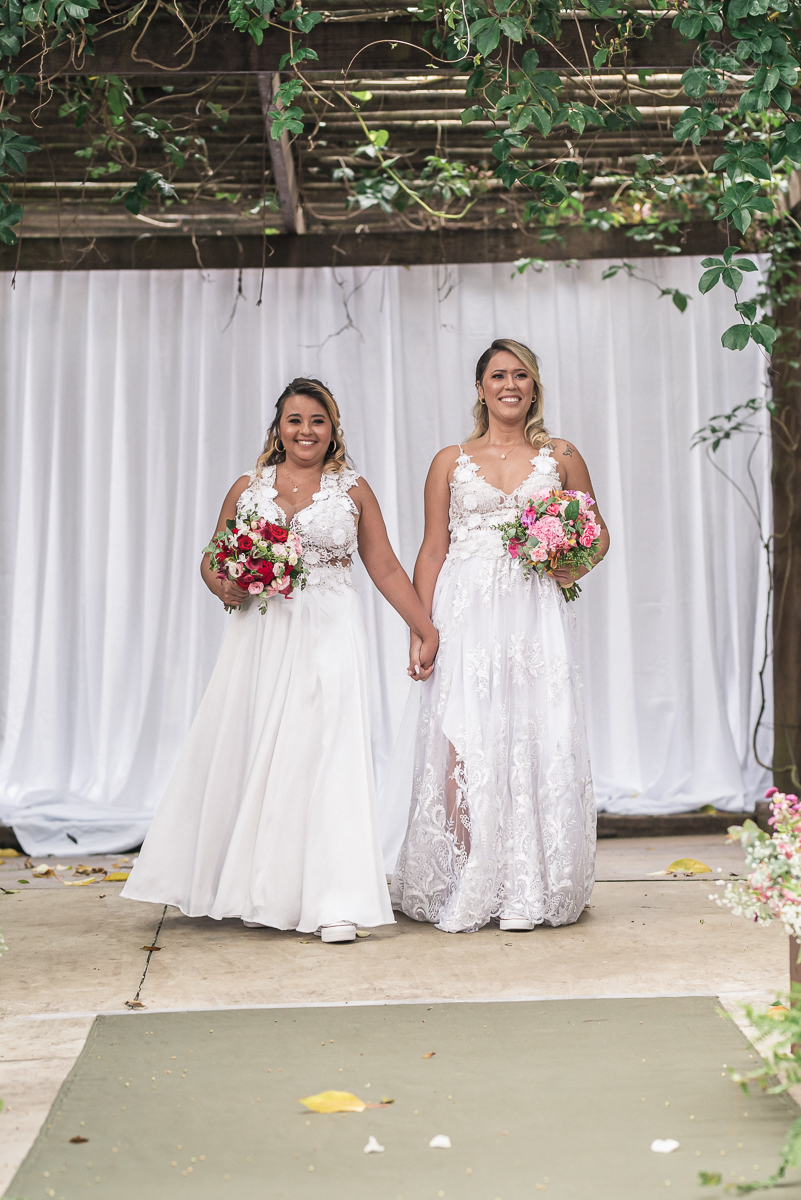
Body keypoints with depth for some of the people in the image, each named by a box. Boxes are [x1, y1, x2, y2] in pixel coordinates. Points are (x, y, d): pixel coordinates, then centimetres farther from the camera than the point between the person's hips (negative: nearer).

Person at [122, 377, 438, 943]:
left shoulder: (353, 490, 8)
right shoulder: (248, 488, 11)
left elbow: (386, 568, 8)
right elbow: (212, 559, 16)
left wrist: (427, 629, 3)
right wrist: (226, 587, -6)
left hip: (329, 636, -2)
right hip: (261, 635, 2)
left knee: (327, 752, -10)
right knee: (247, 752, 4)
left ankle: (335, 903, -9)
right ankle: (247, 884, 21)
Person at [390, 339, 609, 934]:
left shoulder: (561, 457, 12)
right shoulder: (451, 462, 11)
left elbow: (597, 534, 19)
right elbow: (432, 551, 9)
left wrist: (575, 567, -3)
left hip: (536, 616, 1)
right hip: (466, 616, 0)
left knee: (535, 742, -4)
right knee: (464, 745, -10)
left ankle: (525, 891, 5)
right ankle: (465, 889, -2)